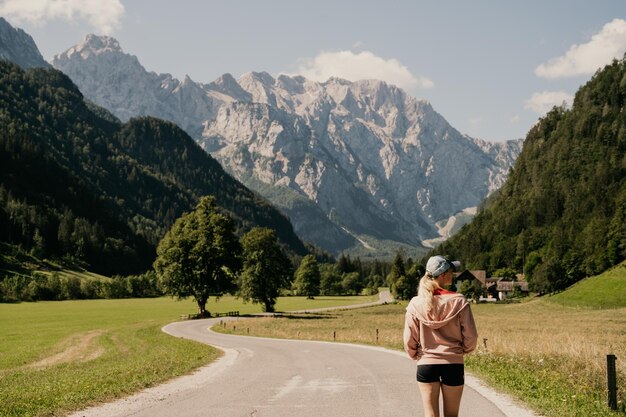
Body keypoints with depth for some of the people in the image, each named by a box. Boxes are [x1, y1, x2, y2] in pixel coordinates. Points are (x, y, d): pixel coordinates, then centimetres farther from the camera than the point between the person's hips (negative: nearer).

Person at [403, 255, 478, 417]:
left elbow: (409, 339, -2)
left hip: (426, 364, 1)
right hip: (454, 364, -1)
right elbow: (471, 336, -7)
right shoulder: (459, 301, -10)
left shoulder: (416, 304, -6)